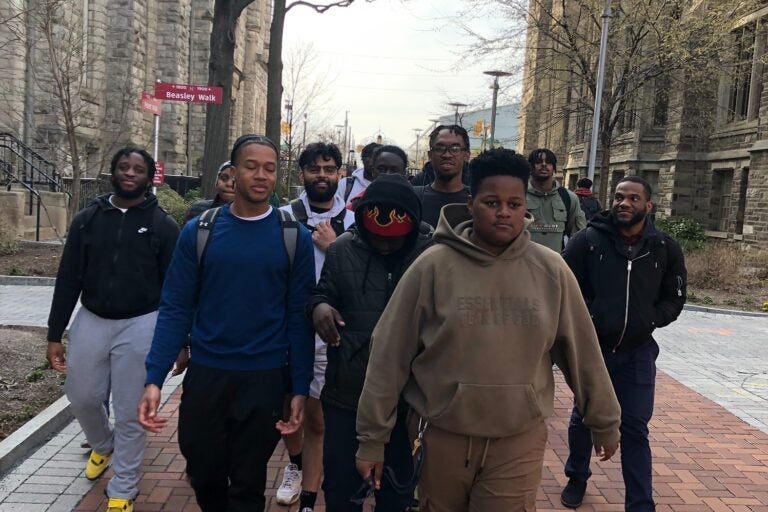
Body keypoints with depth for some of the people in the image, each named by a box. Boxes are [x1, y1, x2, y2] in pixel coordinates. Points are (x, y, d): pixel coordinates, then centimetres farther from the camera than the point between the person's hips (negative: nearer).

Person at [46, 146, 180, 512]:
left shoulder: (163, 225, -4)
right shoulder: (87, 219, 3)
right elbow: (68, 279, 4)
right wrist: (55, 334, 3)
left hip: (140, 325, -3)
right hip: (91, 321, 3)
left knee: (130, 412, 3)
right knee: (82, 397, 14)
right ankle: (102, 445, 48)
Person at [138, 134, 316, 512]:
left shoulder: (294, 237, -3)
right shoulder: (198, 232, -2)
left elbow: (298, 317, -3)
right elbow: (175, 309, -2)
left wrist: (300, 388, -6)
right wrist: (154, 378, -11)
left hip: (265, 378, -1)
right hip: (205, 373, 2)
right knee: (203, 474, 18)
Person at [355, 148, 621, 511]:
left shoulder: (551, 270, -3)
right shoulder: (433, 266, -10)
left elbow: (581, 351, 6)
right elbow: (390, 354, -7)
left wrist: (604, 421, 14)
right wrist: (372, 437, -5)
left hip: (519, 440, 1)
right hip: (442, 434, 0)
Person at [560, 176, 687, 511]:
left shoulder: (665, 248, -2)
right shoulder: (588, 239, -9)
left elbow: (674, 298, 7)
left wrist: (649, 320, -7)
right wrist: (584, 318, -12)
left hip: (637, 353, 1)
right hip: (591, 348, 0)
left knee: (635, 430, 4)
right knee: (583, 418, 17)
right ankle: (577, 477, 40)